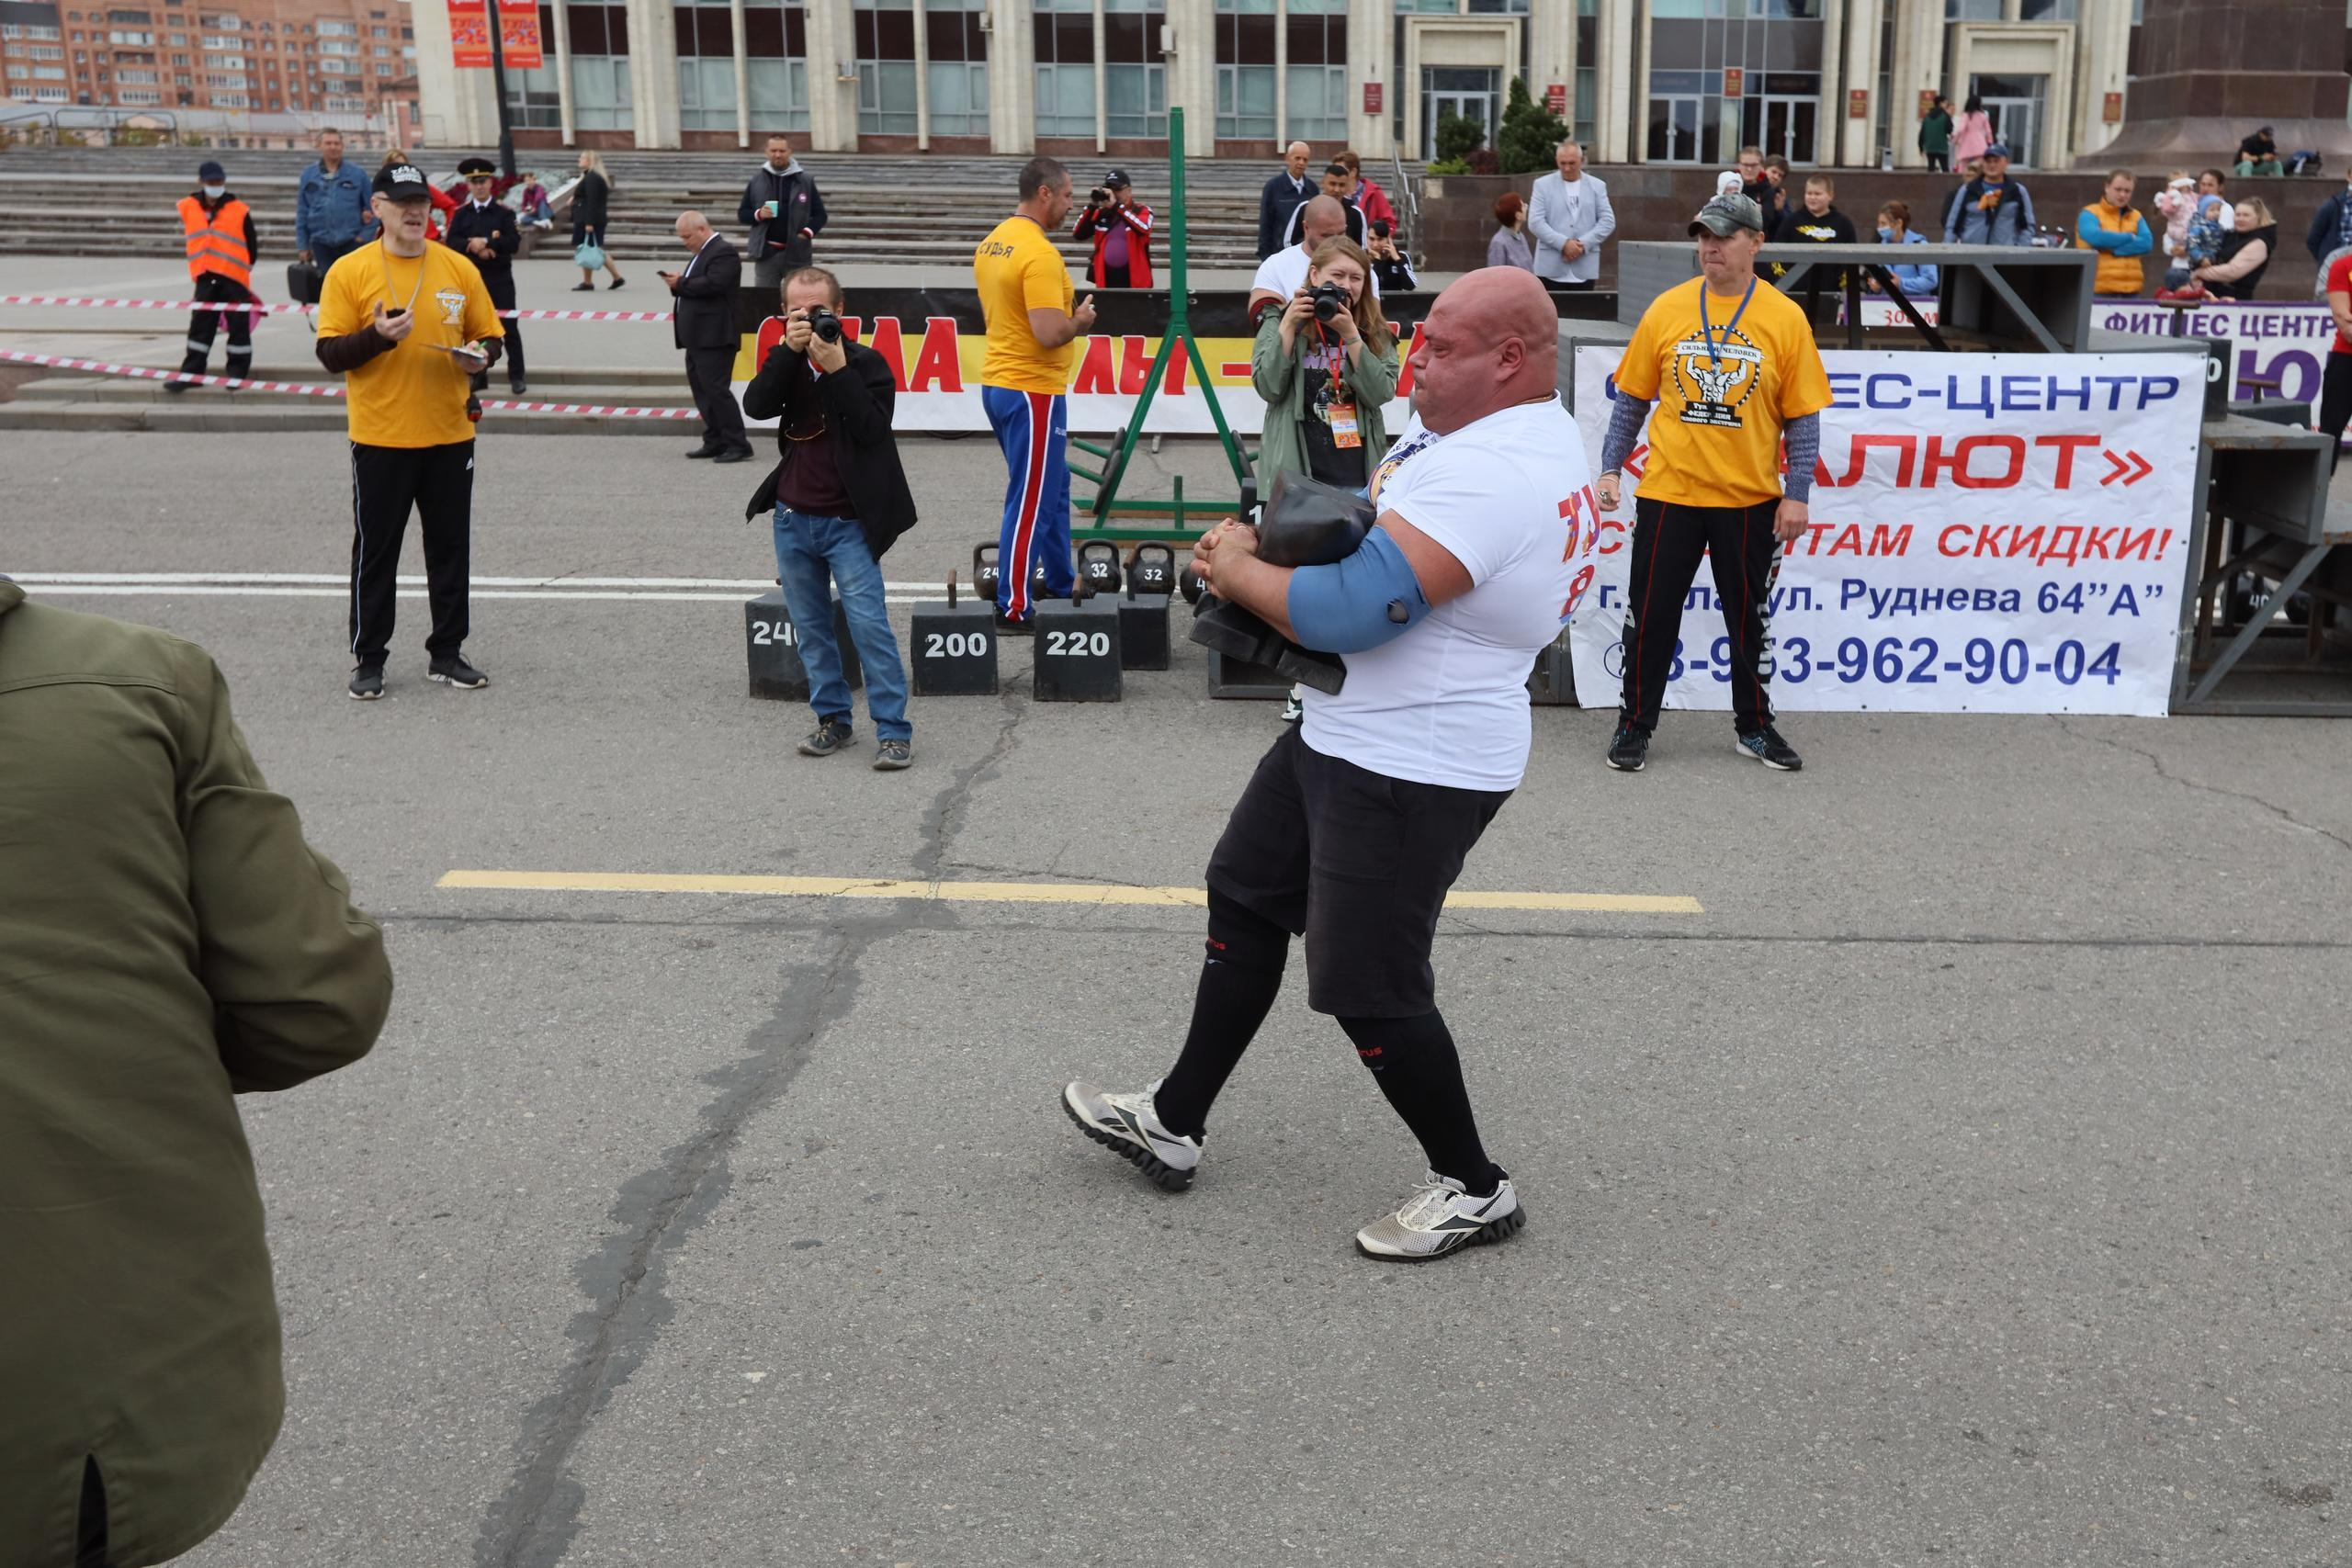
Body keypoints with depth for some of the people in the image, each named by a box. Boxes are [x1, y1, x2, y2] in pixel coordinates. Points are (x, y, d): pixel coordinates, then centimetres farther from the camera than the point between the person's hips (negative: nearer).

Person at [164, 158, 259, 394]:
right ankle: (191, 373, 9)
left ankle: (237, 372, 13)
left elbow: (252, 245, 3)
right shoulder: (187, 208, 3)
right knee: (200, 327, 5)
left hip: (234, 278, -3)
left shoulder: (239, 211, -6)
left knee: (238, 326, 3)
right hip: (205, 278, 3)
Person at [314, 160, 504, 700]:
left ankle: (447, 653, 21)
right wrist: (377, 336, -21)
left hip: (450, 435, 3)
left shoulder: (459, 268, 6)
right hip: (380, 437, -3)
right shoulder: (349, 271, -3)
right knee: (375, 551, 4)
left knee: (451, 548, 9)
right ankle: (369, 660, 14)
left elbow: (491, 336, 12)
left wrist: (479, 356, -10)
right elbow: (330, 353, -4)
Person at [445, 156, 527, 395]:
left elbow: (514, 243, -13)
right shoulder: (460, 214, 5)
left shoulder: (504, 212, -1)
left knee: (509, 327, -1)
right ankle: (479, 376, 16)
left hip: (500, 279, -2)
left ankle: (516, 377, 5)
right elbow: (452, 243, -6)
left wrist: (485, 242, -20)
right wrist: (475, 248, -20)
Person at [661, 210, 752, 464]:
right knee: (701, 390, 11)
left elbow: (713, 284, -24)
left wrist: (681, 284, -14)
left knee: (716, 389, -10)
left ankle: (738, 445, -7)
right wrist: (678, 283, 0)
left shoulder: (723, 252, -12)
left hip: (714, 337, -10)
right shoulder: (701, 252, 20)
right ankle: (715, 442, 17)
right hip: (698, 337, 10)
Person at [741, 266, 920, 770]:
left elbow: (873, 428, -18)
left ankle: (893, 731, -5)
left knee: (868, 623, -9)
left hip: (847, 522, -5)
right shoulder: (787, 362, 7)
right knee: (811, 627, 11)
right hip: (793, 517, 5)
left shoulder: (866, 362, -5)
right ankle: (833, 718, 22)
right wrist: (790, 349, -20)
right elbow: (756, 405, -11)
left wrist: (837, 368, -22)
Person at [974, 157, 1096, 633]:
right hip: (1032, 391, -10)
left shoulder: (992, 243, 10)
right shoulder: (1039, 254, -20)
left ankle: (1060, 588, 31)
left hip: (998, 380, 10)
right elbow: (1050, 334, -26)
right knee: (1030, 500, -2)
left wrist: (1067, 315, 17)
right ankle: (1013, 608, 3)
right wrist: (1081, 320, -7)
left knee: (1053, 487, 21)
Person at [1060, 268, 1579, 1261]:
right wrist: (1258, 548, -2)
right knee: (1245, 900, 19)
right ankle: (1172, 1123, 32)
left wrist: (1238, 571, -11)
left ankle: (1473, 1190, 20)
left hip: (1410, 772, -11)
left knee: (1369, 988, 0)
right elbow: (1354, 518, 17)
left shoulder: (1486, 475, -27)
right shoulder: (1525, 432, 8)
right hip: (1342, 736, 11)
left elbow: (1348, 612, -30)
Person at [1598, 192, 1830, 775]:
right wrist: (1611, 468, 1)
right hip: (1668, 491, 1)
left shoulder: (1785, 318, -3)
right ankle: (1634, 724, 19)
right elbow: (1631, 398, 7)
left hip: (1750, 498, 0)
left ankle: (1755, 727, 26)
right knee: (1650, 614, 5)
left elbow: (1803, 416, -1)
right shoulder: (1667, 309, 1)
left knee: (1750, 617, 11)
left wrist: (1796, 495, -7)